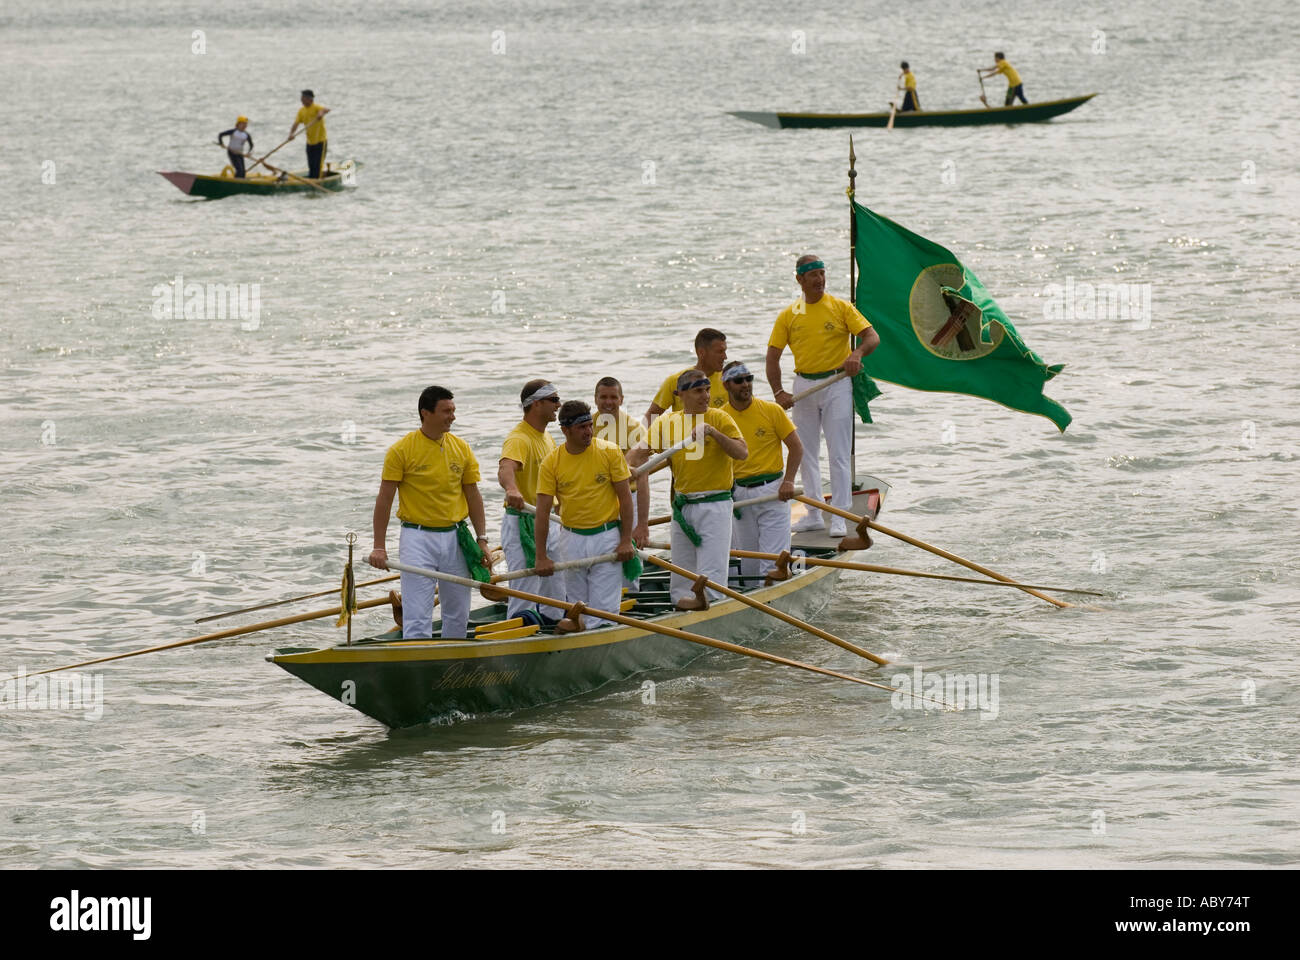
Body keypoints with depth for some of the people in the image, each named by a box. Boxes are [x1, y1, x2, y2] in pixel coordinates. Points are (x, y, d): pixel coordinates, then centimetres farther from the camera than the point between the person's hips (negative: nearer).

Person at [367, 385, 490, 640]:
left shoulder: (461, 448, 6)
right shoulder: (401, 450, -7)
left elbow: (472, 495, 12)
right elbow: (384, 499, -6)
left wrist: (482, 540, 7)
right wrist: (379, 547, -11)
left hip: (455, 538, 5)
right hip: (418, 539, -5)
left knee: (458, 615, 11)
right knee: (417, 618, -9)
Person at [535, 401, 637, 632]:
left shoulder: (610, 452, -6)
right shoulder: (552, 462, -3)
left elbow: (625, 497, -2)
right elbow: (543, 511, -4)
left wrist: (626, 541, -7)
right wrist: (542, 557, -8)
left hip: (607, 537, -2)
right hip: (573, 541, 2)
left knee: (602, 608, -5)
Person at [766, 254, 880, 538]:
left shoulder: (841, 307, -1)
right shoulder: (789, 315, 5)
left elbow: (872, 337, -5)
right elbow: (773, 357, 4)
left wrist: (857, 353, -27)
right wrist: (778, 392, -9)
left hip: (836, 383, -3)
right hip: (803, 385, 3)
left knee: (839, 453, -6)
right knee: (806, 453, 8)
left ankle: (839, 517, -3)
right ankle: (814, 515, 18)